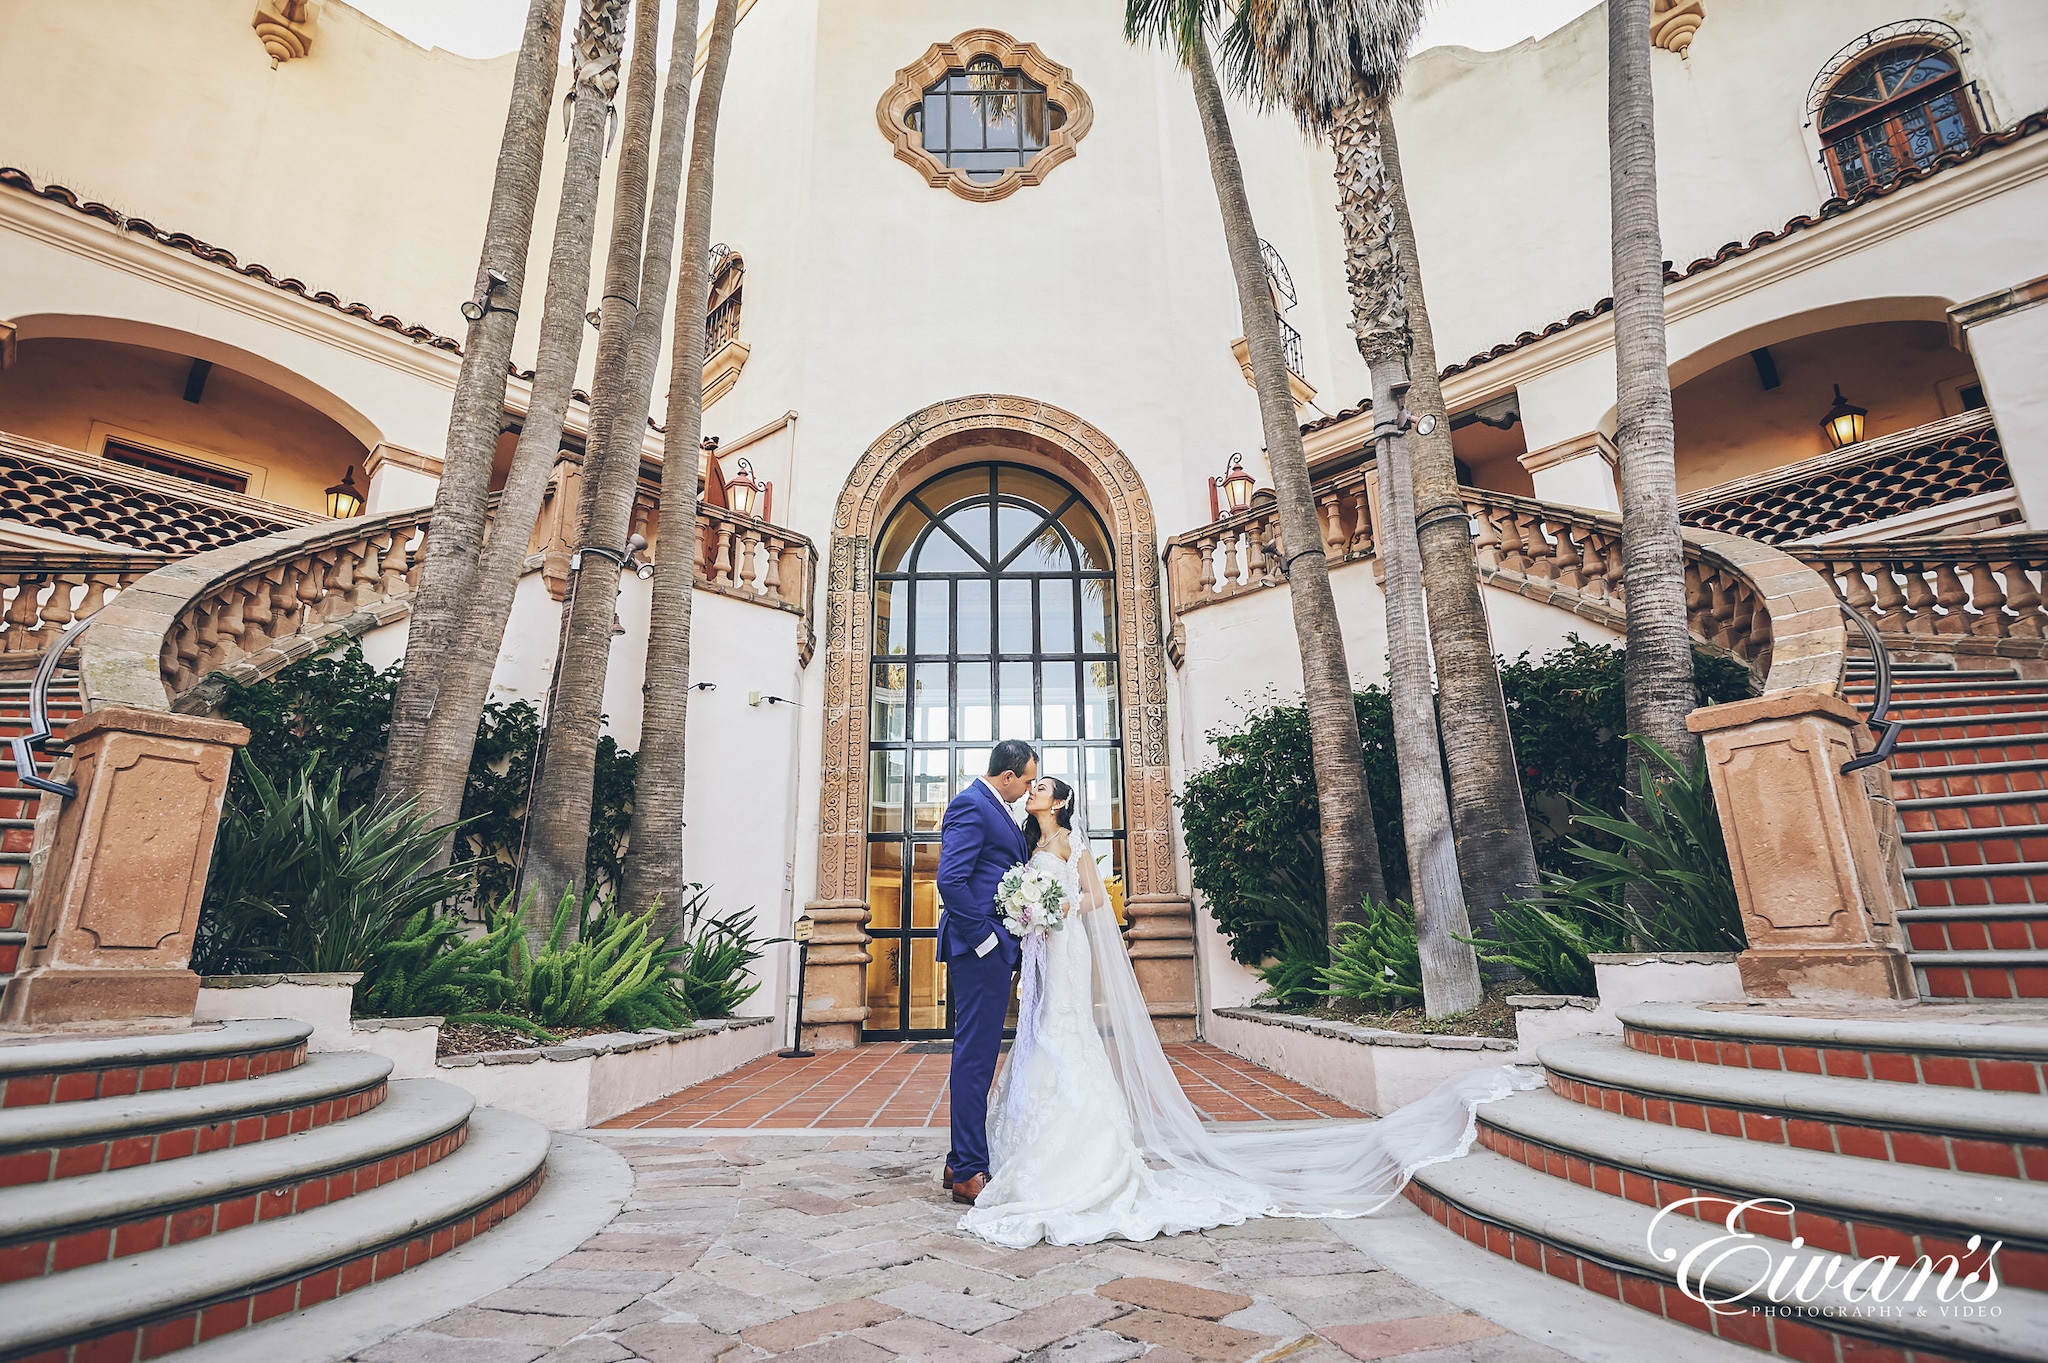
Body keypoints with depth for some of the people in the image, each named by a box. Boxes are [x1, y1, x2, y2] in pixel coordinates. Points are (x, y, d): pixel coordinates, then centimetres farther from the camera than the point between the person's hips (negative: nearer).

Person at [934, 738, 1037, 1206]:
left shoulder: (996, 808, 18)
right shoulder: (970, 805, -13)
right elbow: (951, 880, -22)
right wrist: (983, 938, -19)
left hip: (996, 948, 10)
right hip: (981, 947, -10)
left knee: (978, 1056, 15)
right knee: (974, 1057, -3)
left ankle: (961, 1161, 26)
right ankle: (969, 1173, 6)